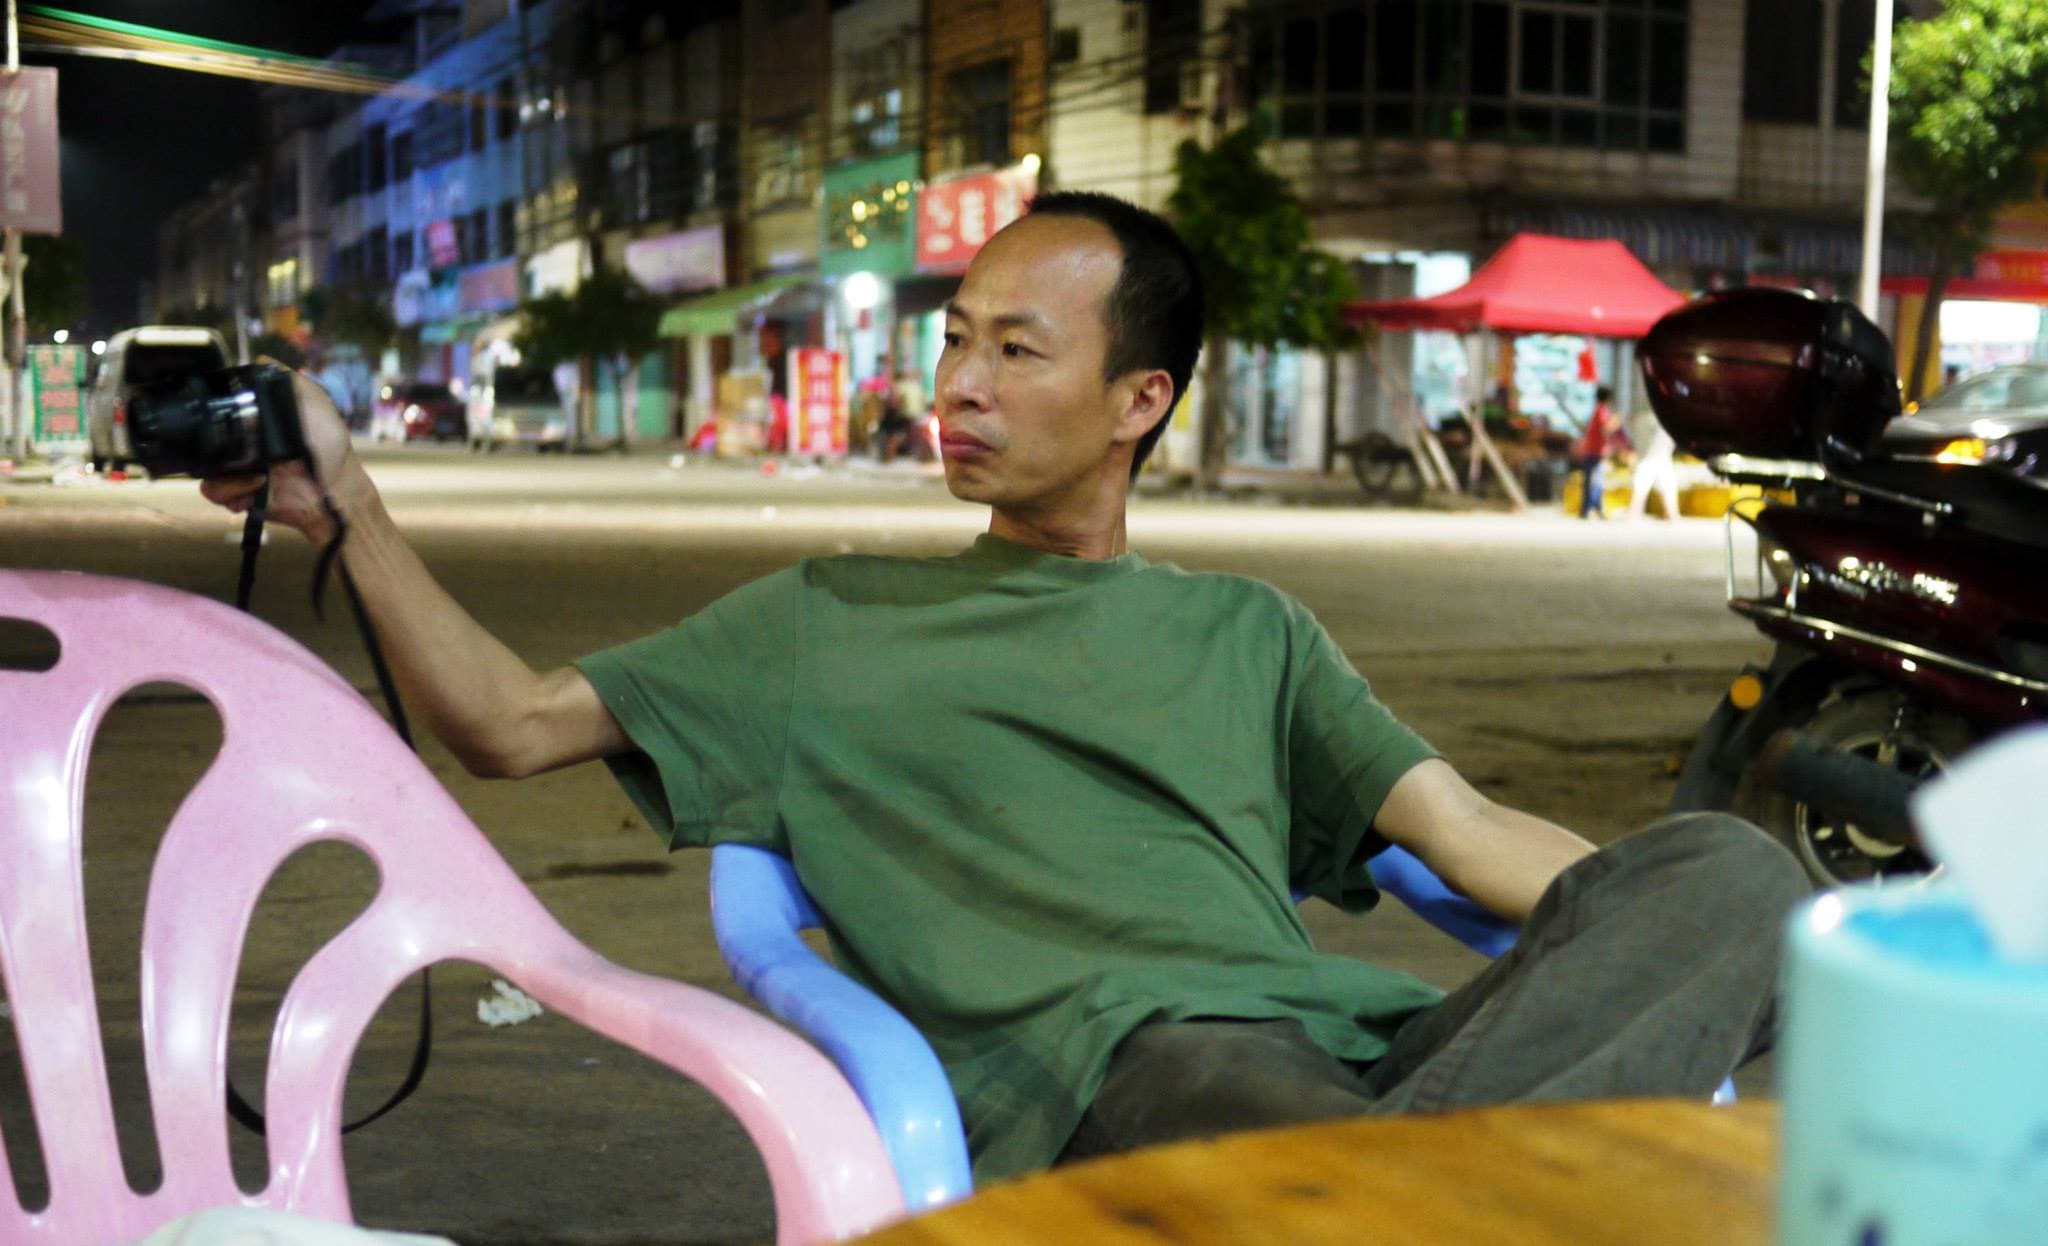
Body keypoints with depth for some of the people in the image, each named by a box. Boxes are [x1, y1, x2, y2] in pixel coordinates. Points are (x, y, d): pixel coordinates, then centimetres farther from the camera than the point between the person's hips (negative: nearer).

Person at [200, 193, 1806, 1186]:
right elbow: (512, 722, 18)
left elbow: (1475, 834, 18)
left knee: (1725, 864, -23)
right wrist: (347, 504, 8)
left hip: (1355, 1041, 5)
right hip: (1114, 1077, -5)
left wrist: (1822, 973, 6)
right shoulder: (830, 621, 23)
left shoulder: (1248, 631, 28)